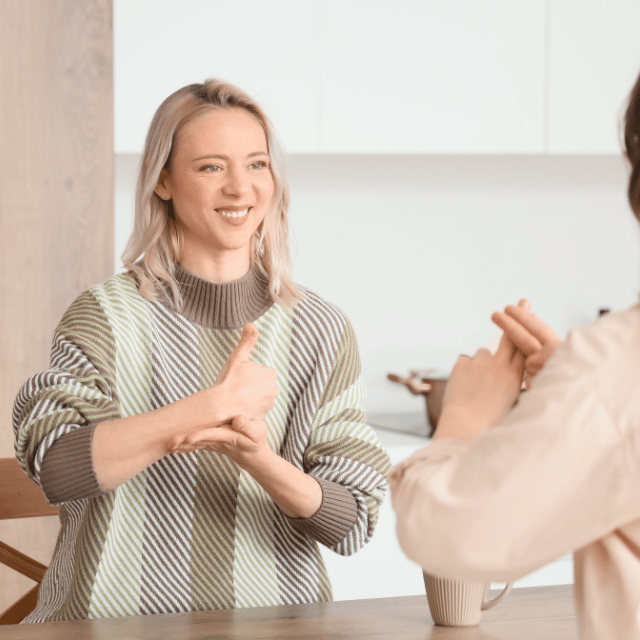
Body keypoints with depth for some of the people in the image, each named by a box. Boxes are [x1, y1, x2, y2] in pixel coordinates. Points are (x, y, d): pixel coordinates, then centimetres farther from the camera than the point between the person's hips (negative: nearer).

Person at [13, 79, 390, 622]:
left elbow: (354, 521, 1)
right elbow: (53, 464, -14)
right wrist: (213, 405, -20)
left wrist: (258, 459, -17)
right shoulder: (108, 315, 1)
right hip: (114, 619, -1)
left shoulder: (322, 331, 5)